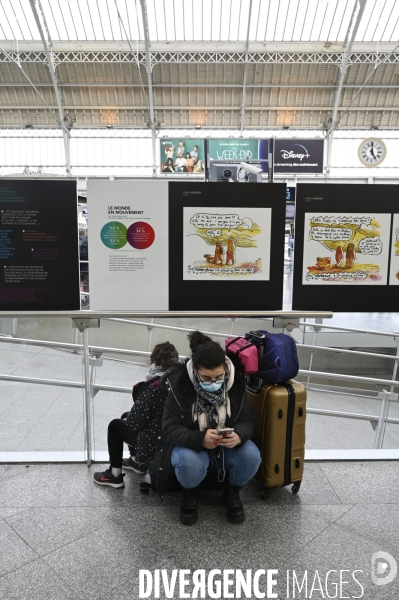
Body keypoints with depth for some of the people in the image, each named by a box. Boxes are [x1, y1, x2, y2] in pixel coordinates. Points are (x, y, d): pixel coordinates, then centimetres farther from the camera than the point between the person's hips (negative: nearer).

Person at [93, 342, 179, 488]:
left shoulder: (152, 387, -23)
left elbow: (136, 421, -18)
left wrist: (127, 416, 5)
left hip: (153, 444, -7)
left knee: (115, 425, 15)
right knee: (129, 416, 26)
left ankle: (114, 475, 20)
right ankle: (137, 462, 38)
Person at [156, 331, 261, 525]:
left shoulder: (236, 382, -15)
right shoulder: (180, 384, -22)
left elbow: (247, 420, -9)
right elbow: (170, 428, -22)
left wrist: (239, 435, -34)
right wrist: (200, 439, -41)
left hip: (228, 446, 2)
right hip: (192, 446, -2)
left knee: (251, 456, -27)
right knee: (188, 462, -35)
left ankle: (232, 492, 7)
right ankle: (190, 494, 3)